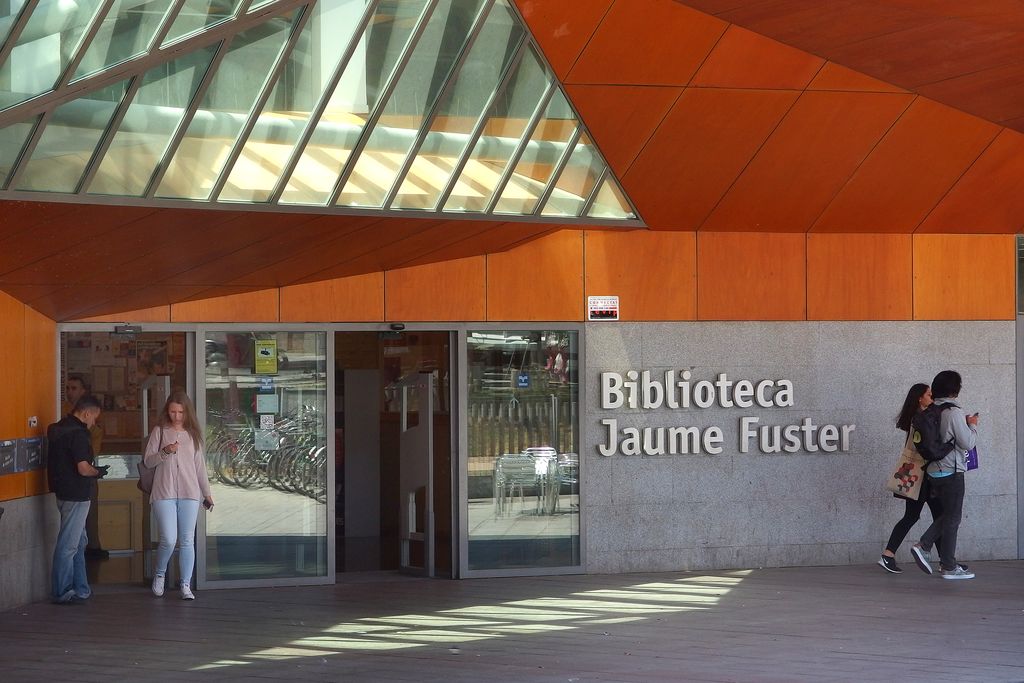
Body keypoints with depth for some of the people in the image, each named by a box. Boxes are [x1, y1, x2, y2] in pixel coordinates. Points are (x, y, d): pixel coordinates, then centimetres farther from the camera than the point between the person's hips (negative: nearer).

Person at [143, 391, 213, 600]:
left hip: (189, 494, 2)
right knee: (168, 540, -10)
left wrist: (207, 493, 13)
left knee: (187, 541, 0)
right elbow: (148, 461, 2)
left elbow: (200, 465, 15)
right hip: (164, 494, -2)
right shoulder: (159, 431, 4)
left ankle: (186, 586, 4)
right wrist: (164, 452, -16)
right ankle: (159, 575, 16)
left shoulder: (193, 434, 11)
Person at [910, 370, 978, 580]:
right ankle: (949, 567, 4)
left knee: (948, 514, 19)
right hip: (951, 472, -8)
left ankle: (923, 546, 5)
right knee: (953, 517, 0)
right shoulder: (954, 412, -16)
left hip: (934, 471, 8)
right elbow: (967, 443, -15)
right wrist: (972, 425, 2)